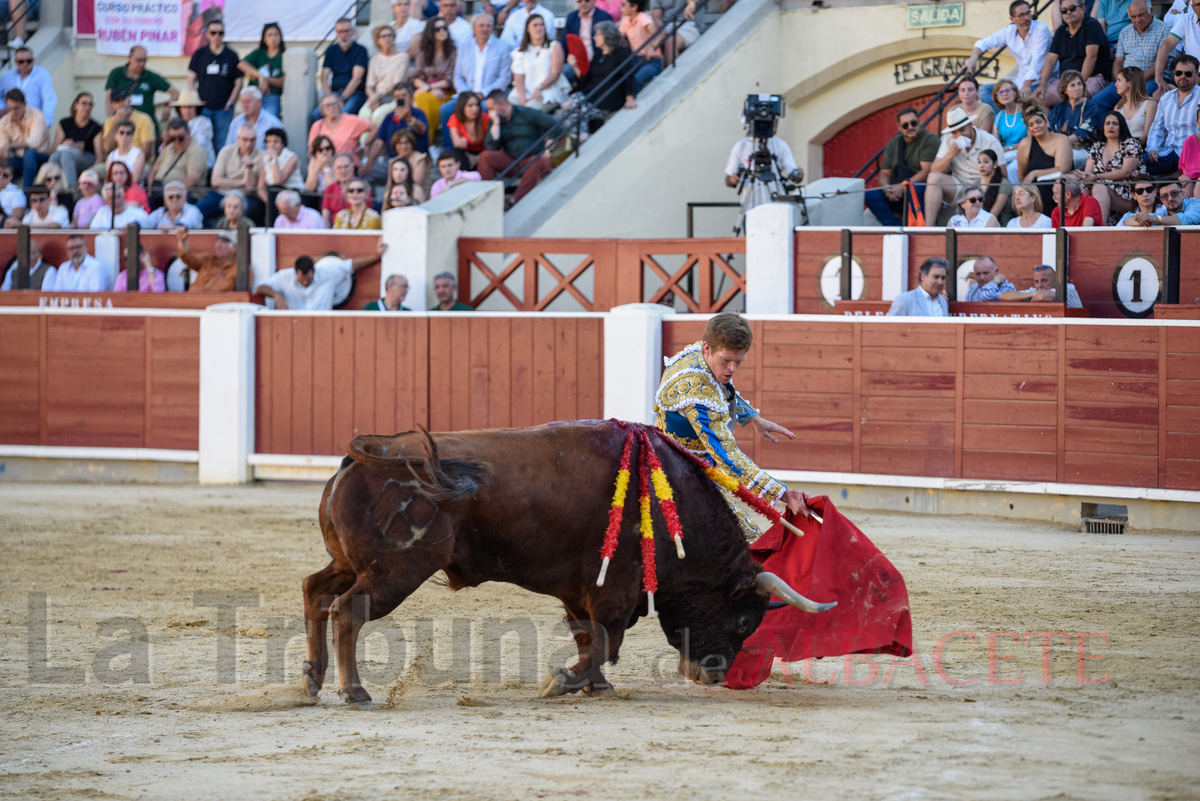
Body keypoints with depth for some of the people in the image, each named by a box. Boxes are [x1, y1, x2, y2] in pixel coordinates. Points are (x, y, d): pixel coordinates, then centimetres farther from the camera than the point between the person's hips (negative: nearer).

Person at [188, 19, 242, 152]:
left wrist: (229, 103, -5)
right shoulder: (199, 54, 7)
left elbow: (238, 82, 5)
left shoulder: (231, 56, 4)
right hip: (203, 108, 1)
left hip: (224, 109, -1)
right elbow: (191, 79, 9)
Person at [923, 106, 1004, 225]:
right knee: (934, 177, -21)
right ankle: (929, 227, -29)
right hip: (959, 187, 4)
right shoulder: (949, 142, 3)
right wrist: (950, 155, -19)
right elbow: (934, 170, -3)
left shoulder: (990, 142, -9)